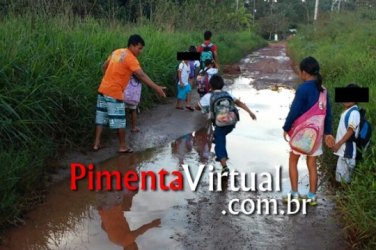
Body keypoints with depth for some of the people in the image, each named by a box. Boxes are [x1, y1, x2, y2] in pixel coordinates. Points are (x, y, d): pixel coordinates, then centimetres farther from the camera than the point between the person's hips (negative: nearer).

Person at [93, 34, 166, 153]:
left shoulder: (116, 52, 11)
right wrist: (156, 88, -26)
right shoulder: (131, 58, -14)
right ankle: (123, 146, 11)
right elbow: (142, 76, -23)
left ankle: (97, 143, 18)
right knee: (119, 120, 3)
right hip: (114, 93, -8)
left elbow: (105, 66, 20)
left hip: (103, 89, 8)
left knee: (101, 118, 13)